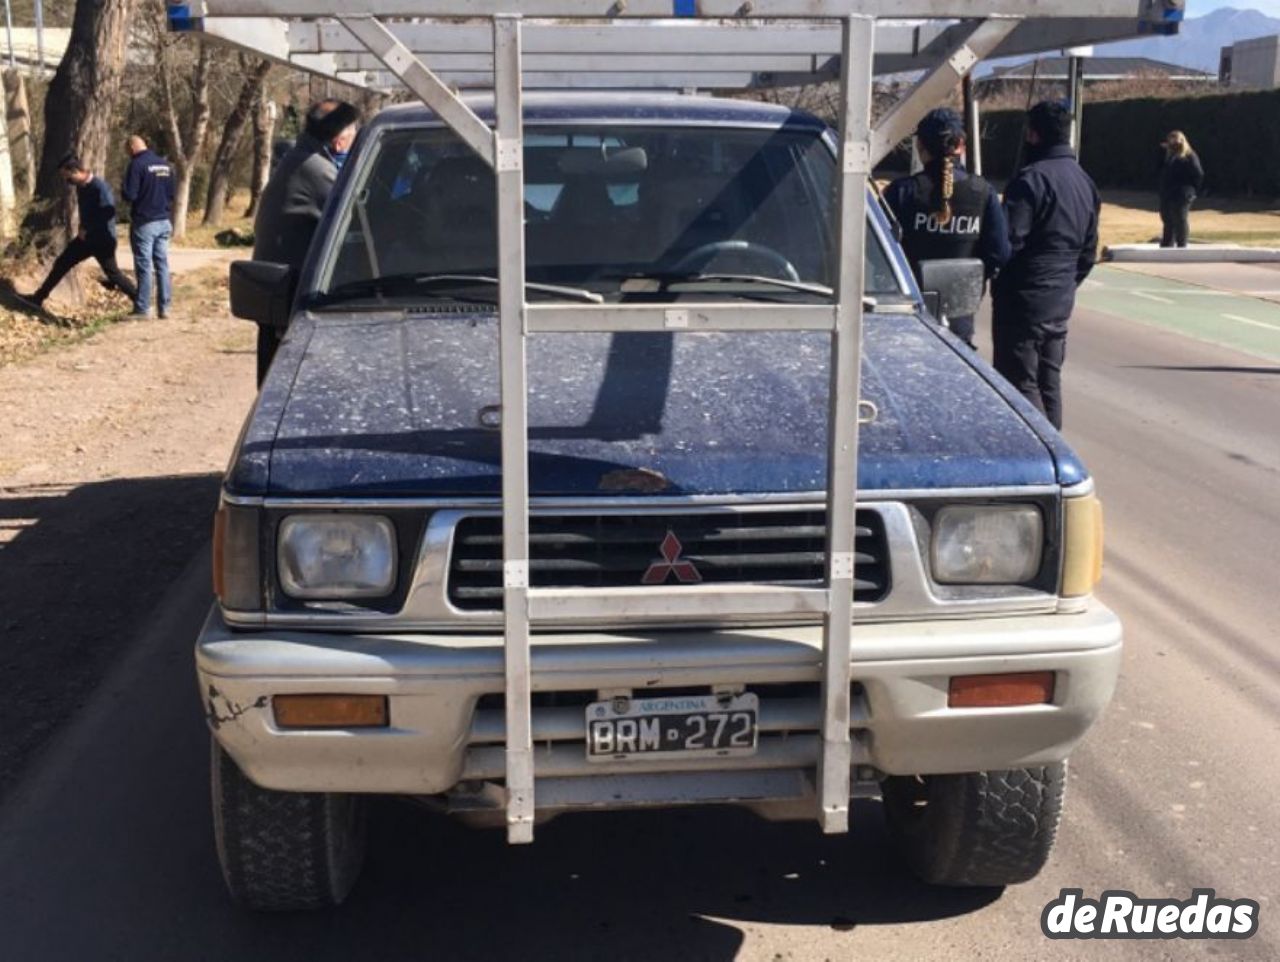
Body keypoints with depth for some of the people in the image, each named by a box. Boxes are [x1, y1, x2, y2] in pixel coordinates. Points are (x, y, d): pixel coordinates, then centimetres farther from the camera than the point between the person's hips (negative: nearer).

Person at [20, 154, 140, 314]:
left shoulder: (99, 187, -22)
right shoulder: (80, 186, 5)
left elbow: (108, 213, -26)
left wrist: (87, 229, -19)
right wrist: (83, 228, 5)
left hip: (102, 239, -9)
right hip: (86, 236, 9)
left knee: (113, 274, -2)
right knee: (61, 263, 10)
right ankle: (39, 298, 17)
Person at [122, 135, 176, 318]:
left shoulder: (136, 165, -11)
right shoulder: (165, 164, 10)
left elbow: (129, 195, -14)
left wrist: (123, 190, 4)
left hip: (144, 222, -6)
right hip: (163, 222, 6)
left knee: (144, 266, -2)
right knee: (162, 264, 8)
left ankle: (142, 309, 1)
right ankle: (164, 307, 8)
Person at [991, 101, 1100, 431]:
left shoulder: (1032, 178, -15)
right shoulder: (1084, 182, 14)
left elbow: (1009, 242, -19)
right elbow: (1089, 252, 19)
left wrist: (997, 288, -5)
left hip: (1024, 301, -9)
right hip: (1061, 302, 9)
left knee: (1020, 383, -4)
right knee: (1049, 381, 15)